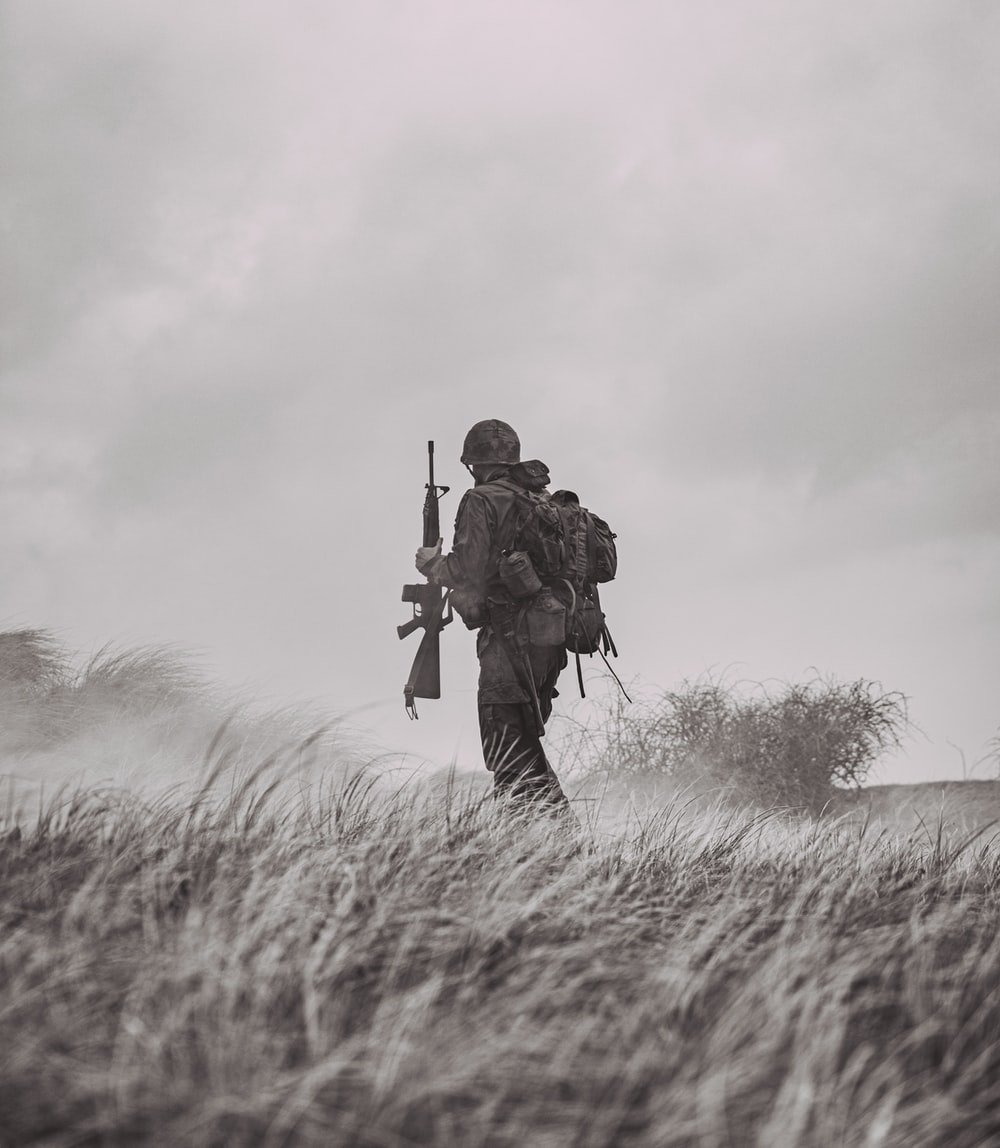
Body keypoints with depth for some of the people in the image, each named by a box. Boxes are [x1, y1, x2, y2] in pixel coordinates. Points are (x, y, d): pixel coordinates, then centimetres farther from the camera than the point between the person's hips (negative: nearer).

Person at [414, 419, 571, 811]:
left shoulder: (482, 501, -8)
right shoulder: (544, 499, 15)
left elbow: (468, 570, -15)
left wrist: (432, 563, 5)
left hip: (510, 637, -8)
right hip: (554, 636, 8)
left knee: (509, 752, -5)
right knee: (525, 743, 19)